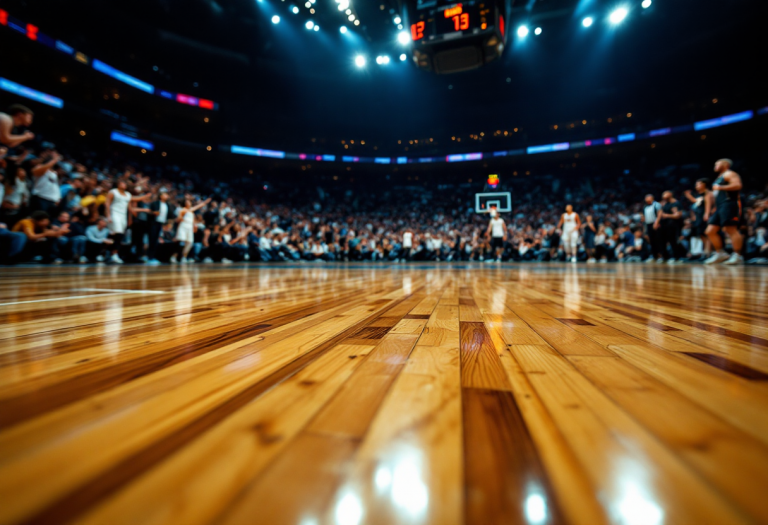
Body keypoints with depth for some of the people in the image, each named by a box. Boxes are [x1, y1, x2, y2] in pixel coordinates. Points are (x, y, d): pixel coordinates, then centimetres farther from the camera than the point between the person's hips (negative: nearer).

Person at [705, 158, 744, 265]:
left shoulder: (729, 174, 0)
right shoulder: (719, 179, 28)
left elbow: (737, 185, -18)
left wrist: (720, 187, -14)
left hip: (729, 205, -9)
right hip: (719, 207, 9)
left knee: (730, 229, -15)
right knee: (710, 231, 3)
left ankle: (737, 256, -13)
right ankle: (720, 254, 8)